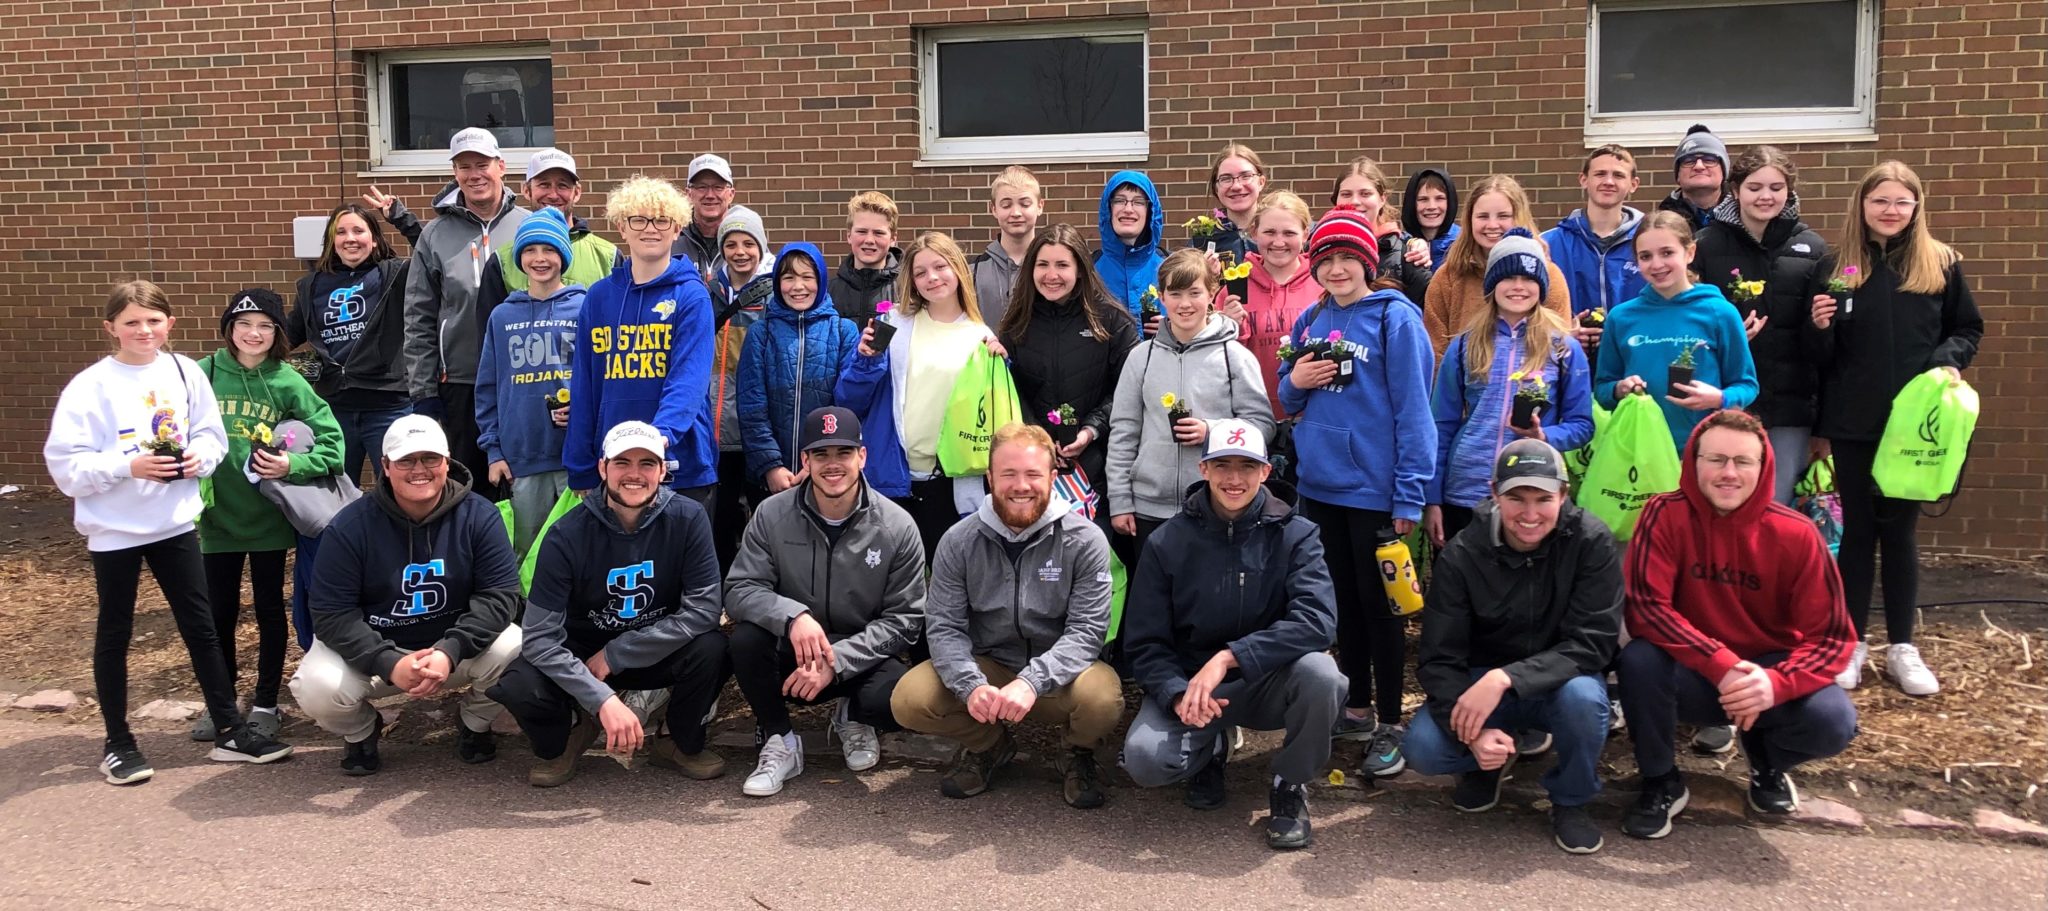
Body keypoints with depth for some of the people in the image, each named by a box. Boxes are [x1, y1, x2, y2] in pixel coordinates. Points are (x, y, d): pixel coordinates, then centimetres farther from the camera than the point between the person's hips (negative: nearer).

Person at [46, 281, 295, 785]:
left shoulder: (185, 372, -1)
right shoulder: (90, 387, -11)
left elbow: (211, 434, 7)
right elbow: (65, 464, -12)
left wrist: (199, 455, -13)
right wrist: (129, 466, -23)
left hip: (174, 522, 3)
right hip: (113, 529, -3)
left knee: (201, 627, 9)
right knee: (114, 634, 10)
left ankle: (230, 731, 18)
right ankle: (119, 744, 23)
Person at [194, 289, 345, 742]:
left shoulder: (288, 383, -7)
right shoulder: (204, 374, -4)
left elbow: (330, 442, -8)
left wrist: (292, 465, -22)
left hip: (268, 518, -1)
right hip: (218, 516, 1)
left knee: (269, 610, 10)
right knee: (219, 612, 12)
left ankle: (266, 704, 23)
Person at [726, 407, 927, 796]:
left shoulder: (897, 527, -9)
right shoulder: (772, 515, -6)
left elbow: (905, 619, -8)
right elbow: (739, 590, -10)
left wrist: (836, 662, -21)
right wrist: (792, 615, -31)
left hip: (861, 659, -1)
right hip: (791, 655, 1)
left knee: (896, 698, -33)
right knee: (747, 639, -30)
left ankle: (854, 720, 8)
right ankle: (780, 743, -3)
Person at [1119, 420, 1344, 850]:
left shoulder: (1295, 535, -9)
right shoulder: (1168, 542, -6)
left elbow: (1317, 622, -25)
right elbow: (1145, 643, -6)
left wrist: (1229, 658, -34)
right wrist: (1178, 695, -26)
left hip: (1271, 682, 0)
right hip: (1189, 681, 1)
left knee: (1319, 672, -33)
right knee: (1145, 759, -27)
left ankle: (1290, 786, -3)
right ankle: (1210, 750, 13)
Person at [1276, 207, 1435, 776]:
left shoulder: (1395, 319, -10)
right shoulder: (1310, 322, 8)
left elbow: (1412, 409, -14)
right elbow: (1289, 401, 16)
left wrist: (1409, 495, -17)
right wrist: (1295, 382, -8)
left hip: (1373, 489, -6)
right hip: (1320, 487, 6)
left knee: (1378, 606, 3)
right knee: (1342, 601, 17)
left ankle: (1389, 726, 14)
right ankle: (1357, 707, 31)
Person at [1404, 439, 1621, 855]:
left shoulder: (1591, 543, -17)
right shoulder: (1462, 555, -14)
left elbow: (1593, 643, -23)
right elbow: (1438, 659, -14)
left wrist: (1504, 679, -36)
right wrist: (1474, 732, -32)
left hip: (1560, 682, -1)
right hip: (1481, 684, 1)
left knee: (1582, 696, -36)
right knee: (1421, 748, -26)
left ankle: (1570, 802, -4)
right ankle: (1489, 764, 11)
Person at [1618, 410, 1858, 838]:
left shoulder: (1795, 534, -14)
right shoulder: (1665, 514, -16)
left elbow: (1831, 637, -13)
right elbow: (1644, 607, -23)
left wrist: (1776, 683, -33)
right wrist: (1721, 666, -34)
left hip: (1766, 672, 1)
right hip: (1692, 674, -1)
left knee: (1833, 722, -27)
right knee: (1640, 661, -33)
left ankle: (1766, 760, 14)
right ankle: (1661, 782, -3)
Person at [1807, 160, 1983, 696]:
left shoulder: (1941, 265, 2)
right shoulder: (1836, 268, 1)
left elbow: (1969, 329, 9)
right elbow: (1819, 357, 3)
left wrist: (1950, 362, -11)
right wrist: (1820, 327, -18)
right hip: (1853, 422, 0)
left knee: (1900, 529, 7)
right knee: (1858, 528, 7)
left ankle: (1902, 647, 17)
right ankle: (1852, 642, 16)